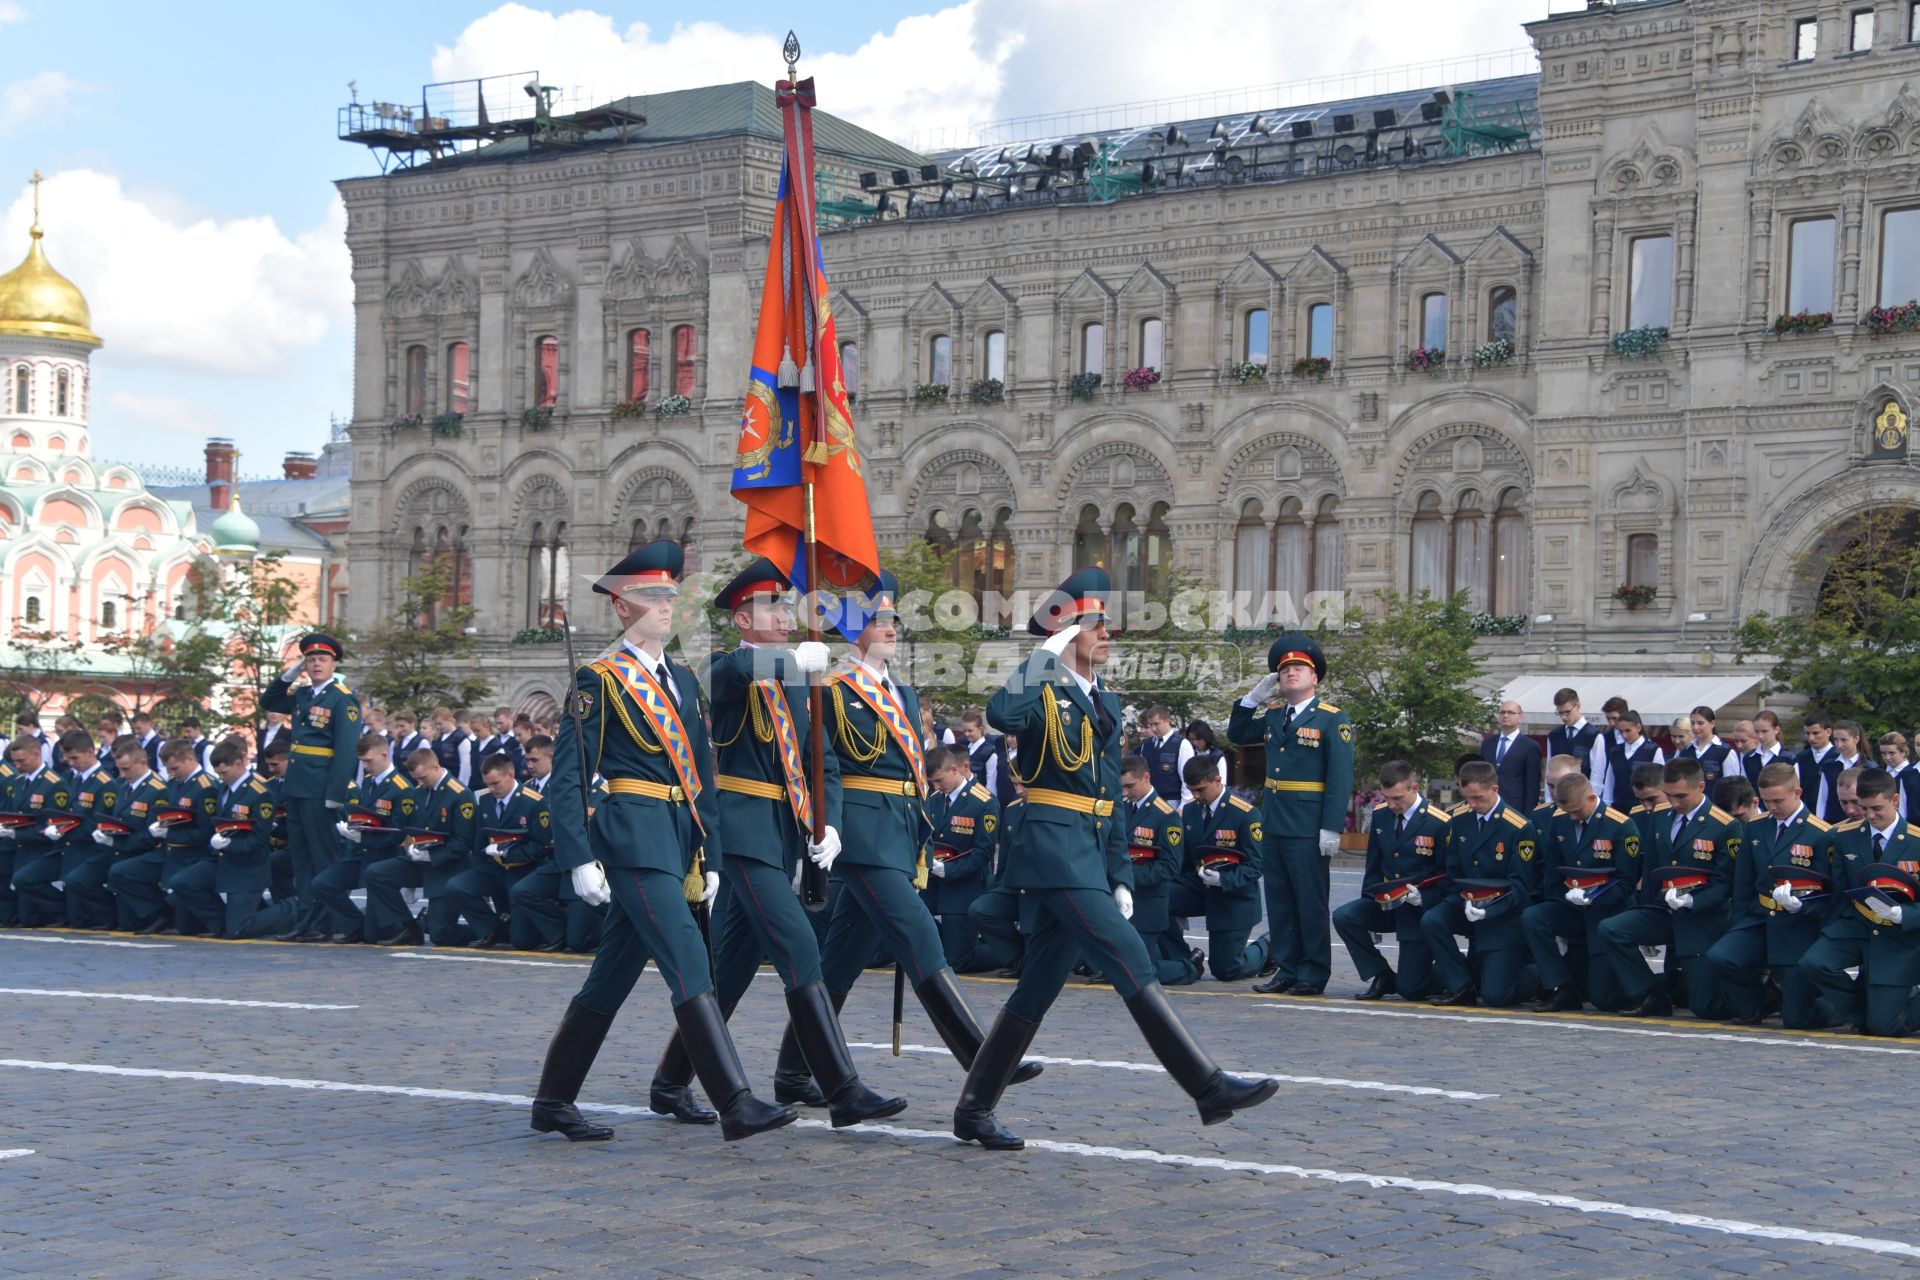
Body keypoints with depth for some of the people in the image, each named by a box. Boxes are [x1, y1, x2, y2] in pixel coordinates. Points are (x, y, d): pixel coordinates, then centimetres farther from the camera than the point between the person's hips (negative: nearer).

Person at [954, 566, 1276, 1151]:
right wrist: (1046, 657, -28)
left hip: (1090, 852, 9)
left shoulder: (1105, 702, 19)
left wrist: (1120, 877, 18)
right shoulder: (1041, 691, -5)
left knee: (1039, 986, 8)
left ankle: (974, 1110, 15)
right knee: (1131, 961, -12)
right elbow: (1000, 714, -31)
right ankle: (1210, 1087, -12)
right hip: (1053, 846, -9)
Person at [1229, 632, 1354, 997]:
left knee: (1311, 902, 1)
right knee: (1279, 901, 11)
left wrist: (1332, 829, -17)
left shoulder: (1333, 719, -6)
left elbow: (1340, 778, -11)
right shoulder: (1272, 714, 11)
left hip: (1308, 829, -6)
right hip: (1273, 825, 6)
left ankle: (1313, 974, 8)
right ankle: (1286, 970, 18)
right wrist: (1254, 697, 8)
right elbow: (1237, 735, 22)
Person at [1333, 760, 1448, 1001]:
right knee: (1343, 917, -22)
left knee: (1410, 989, -10)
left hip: (1422, 910, -6)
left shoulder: (1439, 823, -14)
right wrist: (1375, 898, 0)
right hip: (1386, 904, 6)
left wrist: (1423, 898, -25)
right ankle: (1382, 976, -4)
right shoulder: (1380, 814, 2)